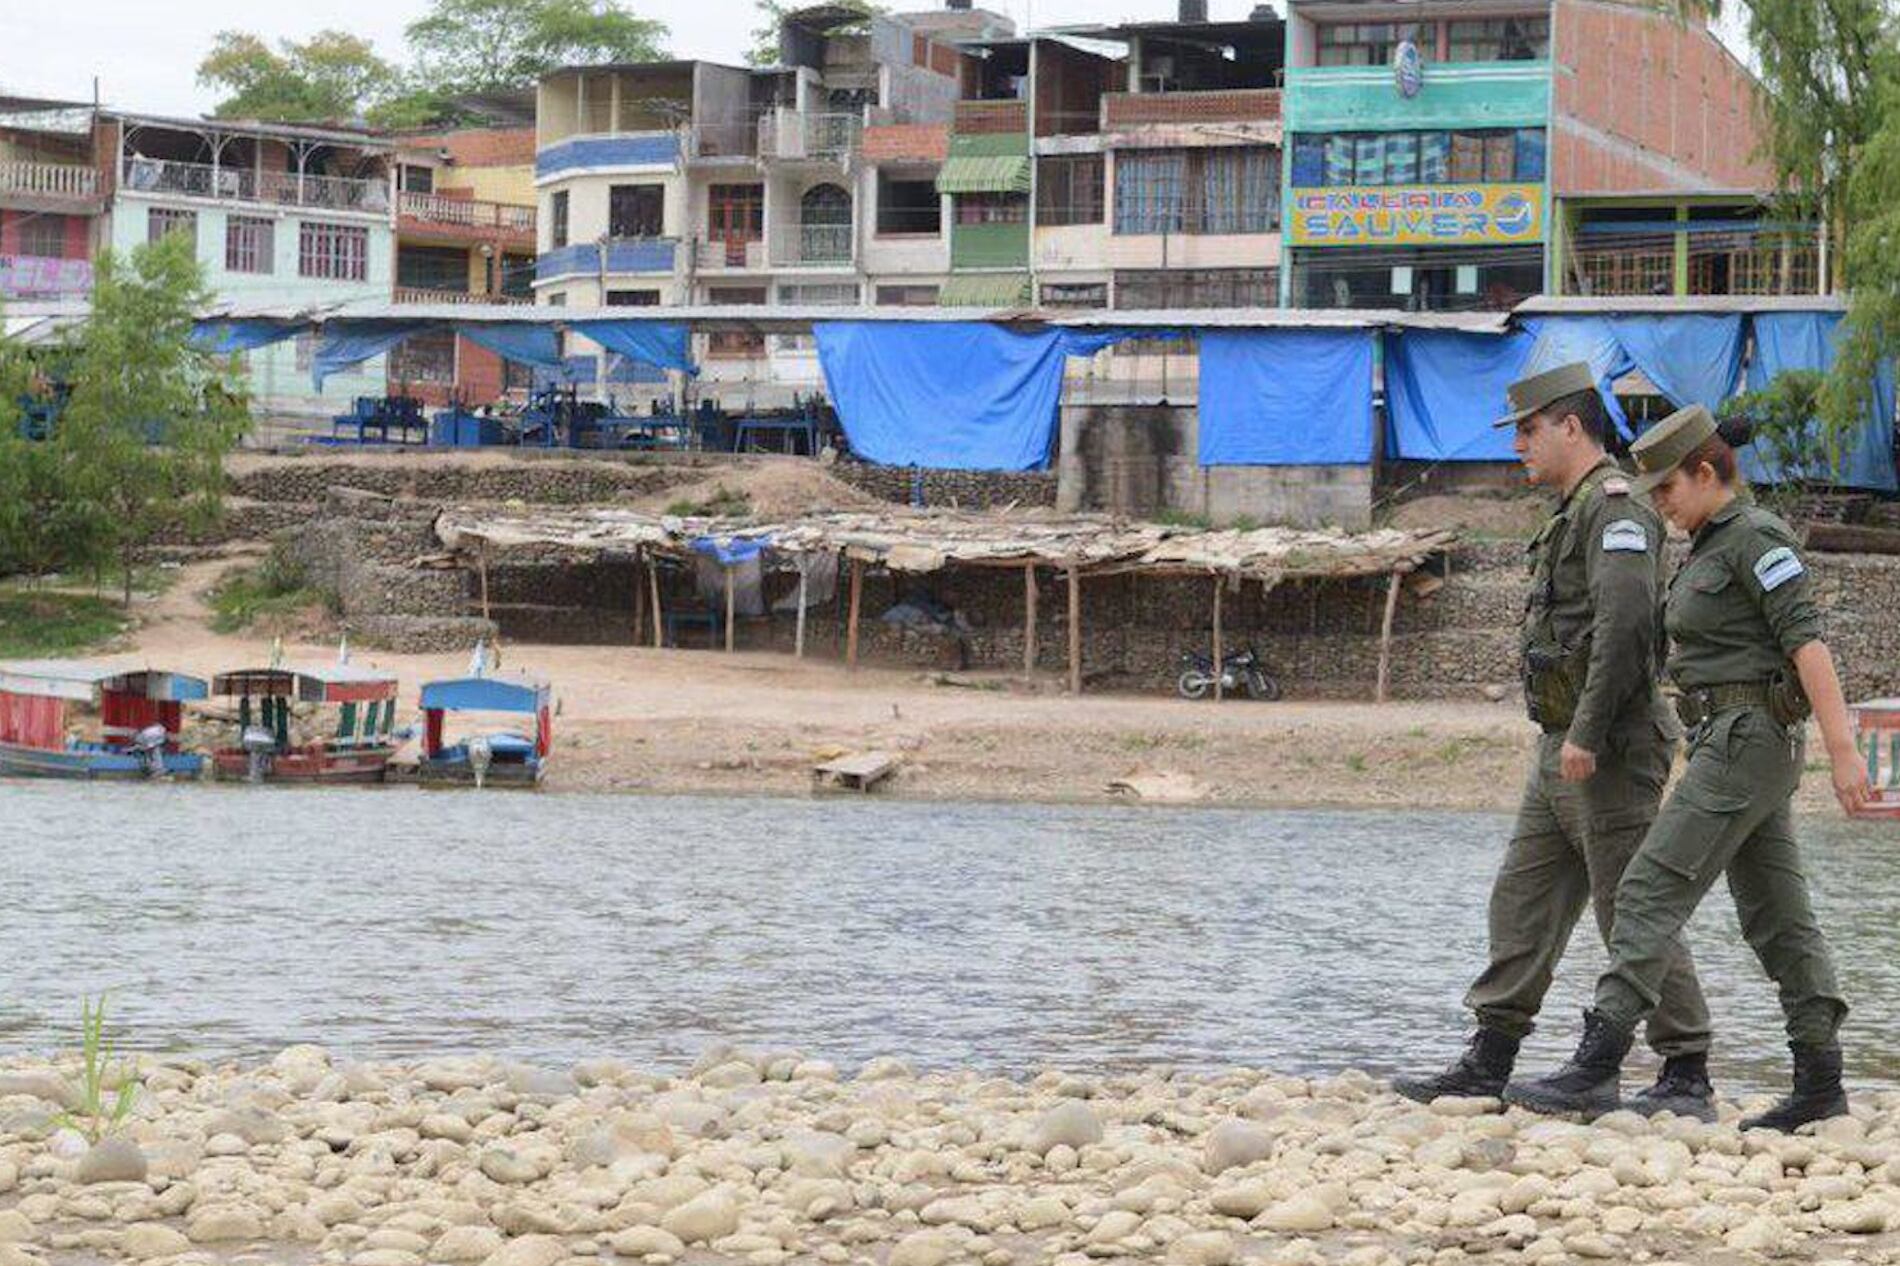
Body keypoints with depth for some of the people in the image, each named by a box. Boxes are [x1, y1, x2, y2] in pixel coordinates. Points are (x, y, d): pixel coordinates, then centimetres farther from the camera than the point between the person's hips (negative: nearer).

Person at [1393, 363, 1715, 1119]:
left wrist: (1587, 735, -26)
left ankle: (1687, 1079, -1)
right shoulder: (1575, 512, 19)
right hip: (1564, 751, 10)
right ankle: (1489, 1062, 13)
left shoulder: (1615, 507, -14)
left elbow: (1625, 624, -26)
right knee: (1522, 902, 10)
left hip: (1608, 753, -10)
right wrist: (1568, 738, 19)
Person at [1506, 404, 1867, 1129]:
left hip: (1748, 739, -10)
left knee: (1651, 893, -13)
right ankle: (1820, 1082, 10)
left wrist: (1842, 749, -24)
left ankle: (1596, 1068, -17)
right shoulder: (1711, 545, 18)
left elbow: (1807, 641, -19)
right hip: (1726, 742, 10)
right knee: (1776, 915, 8)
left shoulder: (1756, 537, -12)